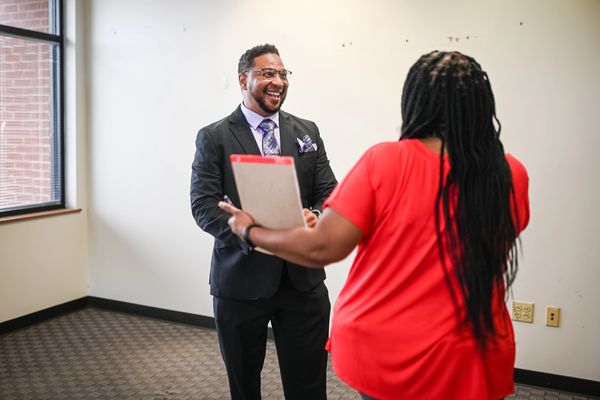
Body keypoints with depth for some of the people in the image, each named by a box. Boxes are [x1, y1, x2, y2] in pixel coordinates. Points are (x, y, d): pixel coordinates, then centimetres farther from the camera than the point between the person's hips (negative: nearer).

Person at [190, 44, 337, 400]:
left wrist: (315, 217, -19)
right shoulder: (214, 138, -2)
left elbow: (329, 193, 5)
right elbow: (204, 206, -9)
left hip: (303, 277, 2)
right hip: (241, 278, -2)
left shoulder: (307, 132, 9)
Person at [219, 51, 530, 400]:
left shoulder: (385, 161, -16)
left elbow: (323, 248, -15)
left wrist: (250, 231, 0)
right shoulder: (510, 176, -9)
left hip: (380, 354, -1)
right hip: (468, 363, 2)